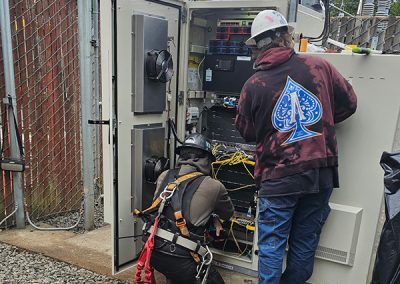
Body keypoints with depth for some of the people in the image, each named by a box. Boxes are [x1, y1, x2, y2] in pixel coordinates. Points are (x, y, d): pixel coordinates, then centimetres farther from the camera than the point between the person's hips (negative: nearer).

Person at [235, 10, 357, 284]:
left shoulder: (254, 85, -7)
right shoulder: (318, 66, -2)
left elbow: (246, 132, 6)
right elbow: (349, 103, 10)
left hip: (279, 176, -3)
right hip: (322, 171, 3)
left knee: (271, 244, 11)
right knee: (305, 241, 17)